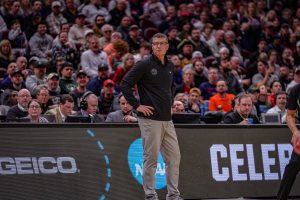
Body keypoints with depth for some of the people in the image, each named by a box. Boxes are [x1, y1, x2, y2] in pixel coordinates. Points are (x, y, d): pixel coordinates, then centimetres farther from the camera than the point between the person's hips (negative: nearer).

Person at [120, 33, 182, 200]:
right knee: (151, 159, -3)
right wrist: (137, 105, -12)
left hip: (167, 120, 7)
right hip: (151, 119, -7)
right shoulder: (145, 65, -8)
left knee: (174, 157, 6)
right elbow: (125, 84, -11)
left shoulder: (170, 66, 13)